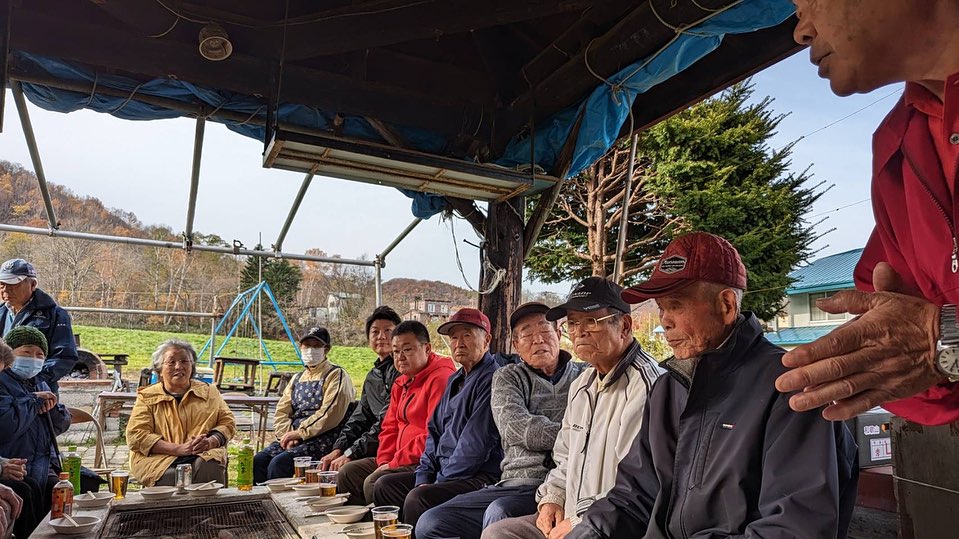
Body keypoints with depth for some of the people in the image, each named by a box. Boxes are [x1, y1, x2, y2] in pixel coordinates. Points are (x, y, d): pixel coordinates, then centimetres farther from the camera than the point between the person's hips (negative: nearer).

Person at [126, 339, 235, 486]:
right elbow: (136, 436, 0)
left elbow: (227, 421, 15)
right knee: (172, 476, -34)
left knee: (208, 467, -33)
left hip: (204, 455, 1)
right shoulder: (147, 397, 13)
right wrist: (179, 448, -13)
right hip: (159, 459, -1)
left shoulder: (208, 391, 20)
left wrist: (211, 441, -10)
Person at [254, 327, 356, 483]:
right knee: (257, 461, -15)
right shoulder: (297, 378, 23)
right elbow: (281, 411, 14)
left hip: (323, 439, -7)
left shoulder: (336, 375, 0)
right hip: (294, 439, 7)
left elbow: (330, 413, -14)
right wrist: (287, 435, -6)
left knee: (279, 463, -26)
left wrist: (300, 432, -15)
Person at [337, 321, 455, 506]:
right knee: (348, 473, 6)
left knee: (374, 482, -25)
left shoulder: (441, 379, -16)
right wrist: (384, 461, 1)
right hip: (399, 461, 10)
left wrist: (396, 462, -17)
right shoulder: (401, 383, 17)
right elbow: (390, 428, 18)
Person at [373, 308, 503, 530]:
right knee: (384, 485, 7)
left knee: (419, 498, -29)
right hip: (444, 473, 10)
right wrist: (423, 477, 5)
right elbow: (434, 431, 17)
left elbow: (476, 444, -19)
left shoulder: (492, 379, -14)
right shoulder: (455, 380, 17)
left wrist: (439, 482, -13)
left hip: (480, 476, -9)